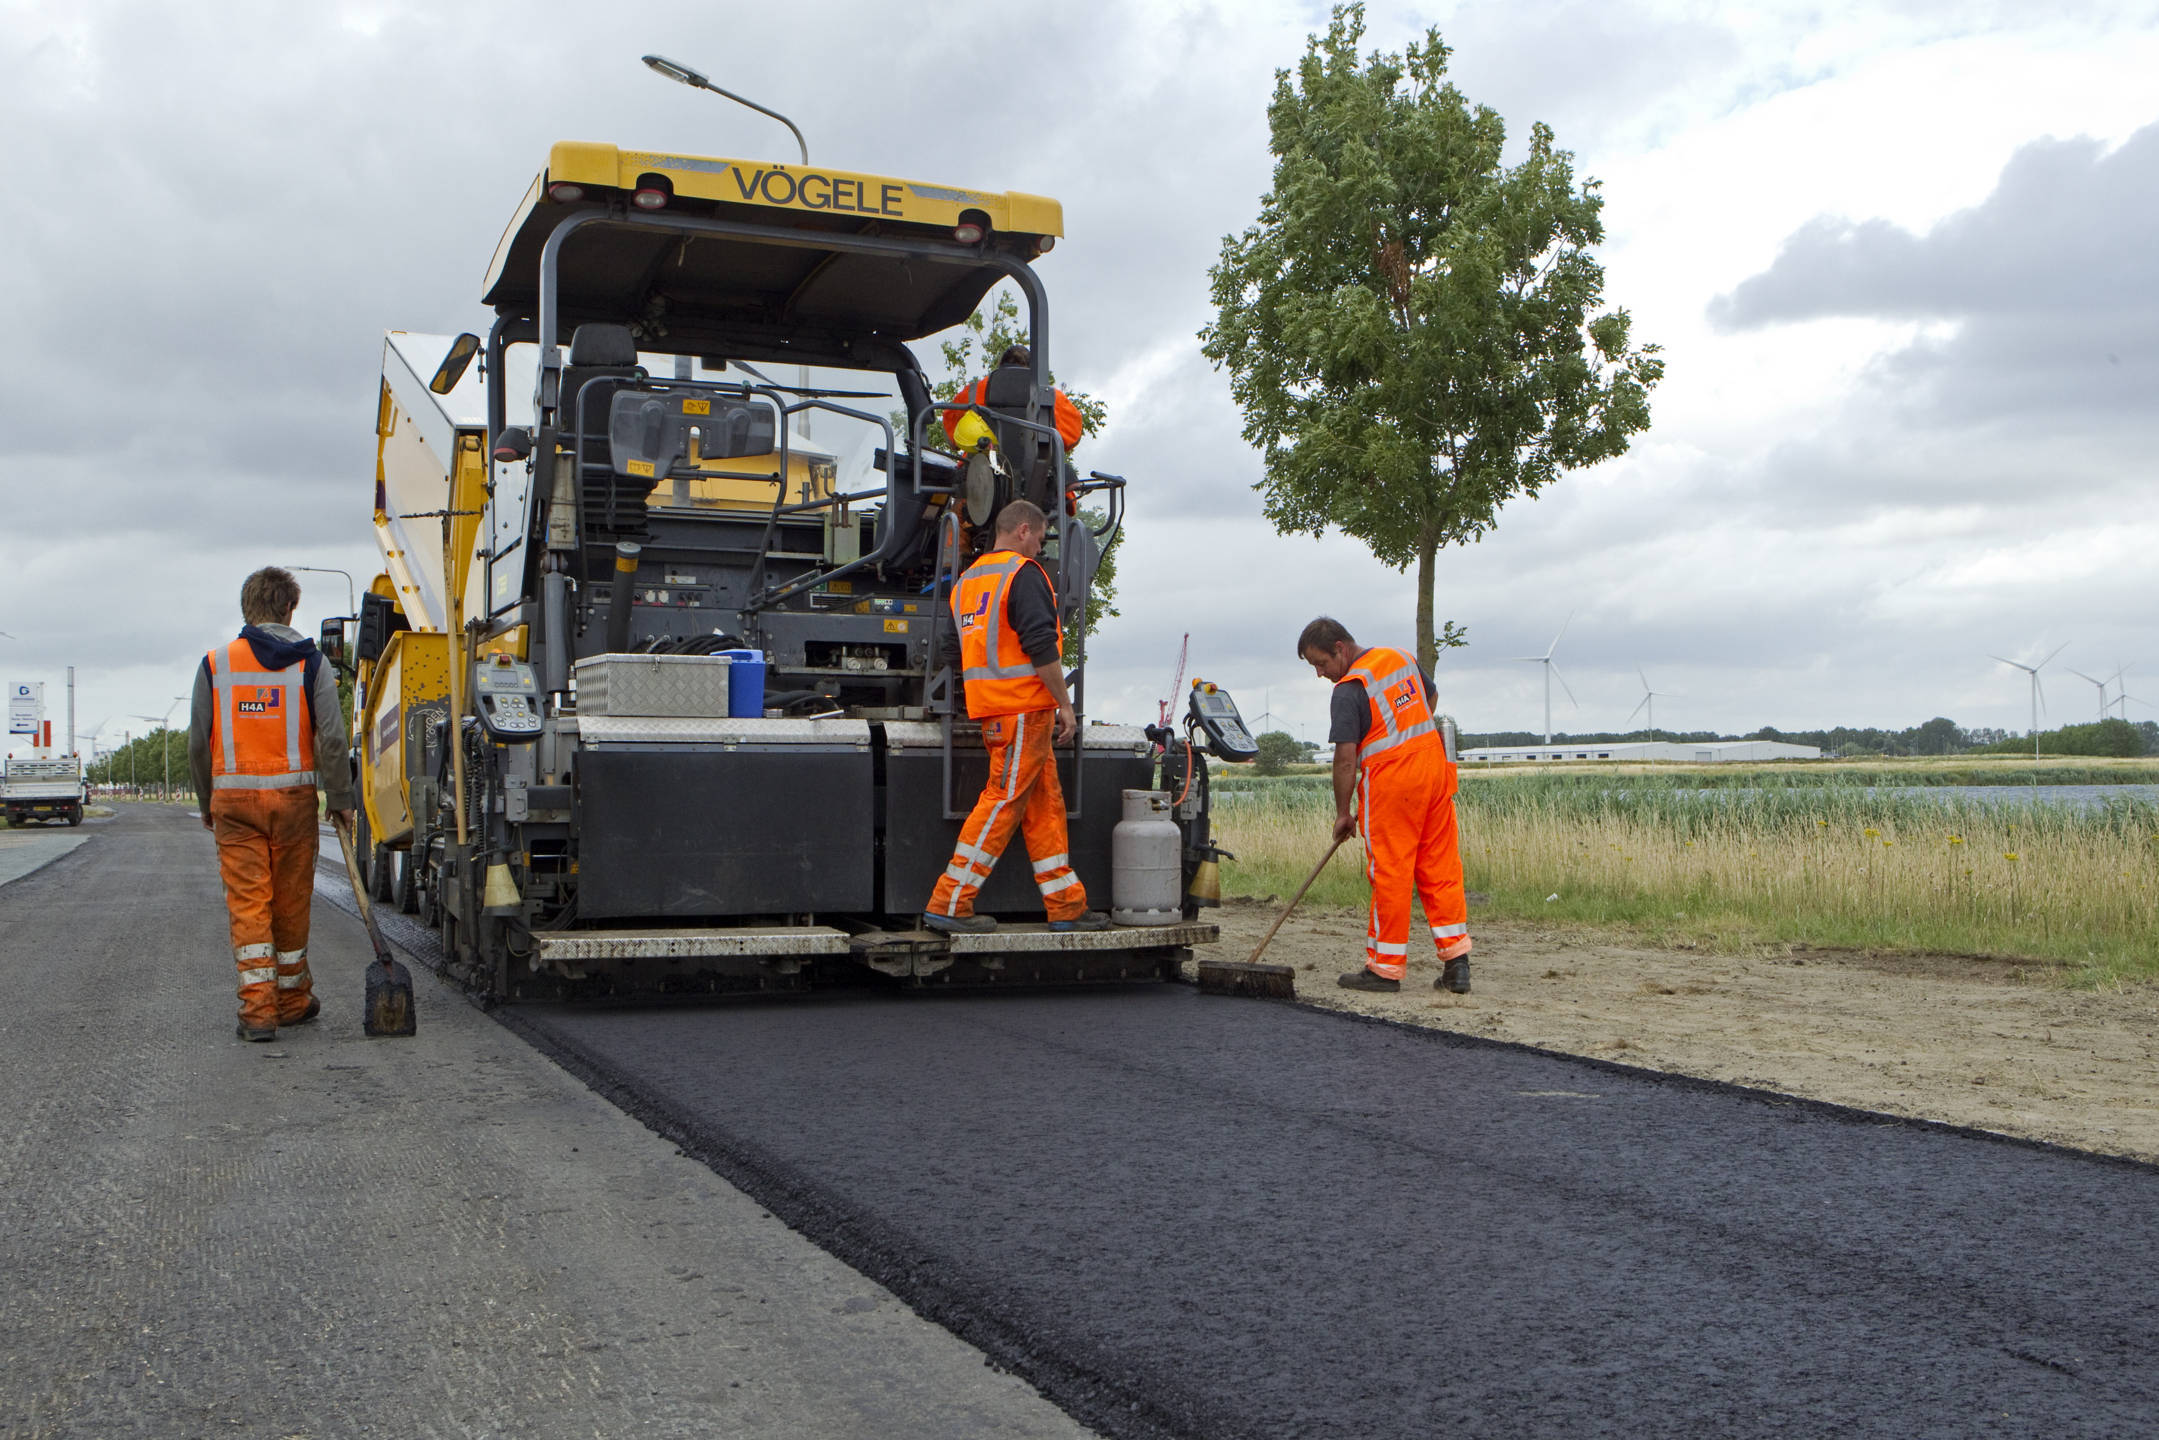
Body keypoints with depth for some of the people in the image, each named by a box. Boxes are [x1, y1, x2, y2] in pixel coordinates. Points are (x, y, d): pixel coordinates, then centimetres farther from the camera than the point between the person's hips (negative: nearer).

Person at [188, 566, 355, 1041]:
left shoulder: (215, 664, 4)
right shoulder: (309, 663, -1)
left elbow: (198, 743, 5)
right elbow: (332, 737, -7)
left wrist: (207, 802, 16)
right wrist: (340, 799, 1)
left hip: (233, 797, 1)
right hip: (293, 795, 0)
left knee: (247, 903, 1)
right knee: (291, 904, 11)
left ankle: (258, 1008, -5)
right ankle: (293, 999, 24)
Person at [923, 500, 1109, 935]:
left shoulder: (967, 580, 20)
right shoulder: (1024, 573, -8)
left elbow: (958, 653, 23)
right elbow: (1041, 646, -17)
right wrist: (1064, 704, -12)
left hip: (991, 710, 9)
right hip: (1025, 706, -9)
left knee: (1044, 803, 11)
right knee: (1004, 801, -7)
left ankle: (1067, 905, 13)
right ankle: (949, 904, -7)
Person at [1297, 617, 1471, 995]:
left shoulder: (1349, 690, -13)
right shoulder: (1402, 658, 10)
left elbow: (1346, 758, -14)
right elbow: (1429, 698, 27)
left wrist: (1342, 812, -6)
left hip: (1390, 780, -7)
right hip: (1434, 765, 8)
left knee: (1390, 873, 0)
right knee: (1441, 867, 8)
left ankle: (1386, 968, 7)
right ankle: (1456, 963, 6)